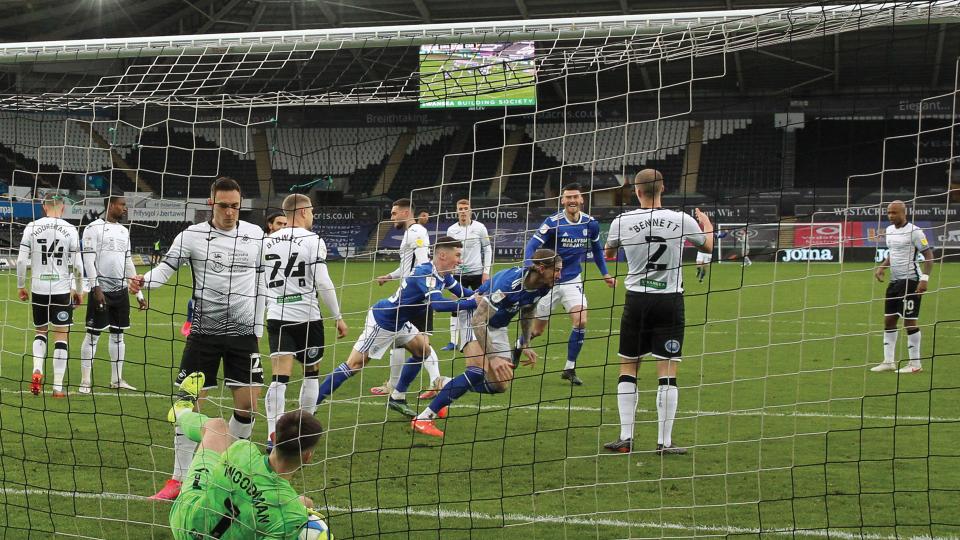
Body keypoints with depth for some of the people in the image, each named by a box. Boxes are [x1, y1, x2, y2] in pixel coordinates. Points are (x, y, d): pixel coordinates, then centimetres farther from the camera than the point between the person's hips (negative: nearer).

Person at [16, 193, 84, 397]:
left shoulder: (32, 227, -1)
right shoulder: (70, 230, -4)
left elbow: (21, 260, -3)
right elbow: (77, 265, -5)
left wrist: (21, 286, 9)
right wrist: (79, 290, 7)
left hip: (38, 289, 2)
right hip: (62, 289, -2)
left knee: (40, 331, 21)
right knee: (61, 336, 4)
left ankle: (37, 370, -2)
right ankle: (58, 386, 2)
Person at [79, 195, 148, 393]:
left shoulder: (123, 230, 14)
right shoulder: (94, 228, -8)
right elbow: (88, 259, -13)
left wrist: (139, 293, 16)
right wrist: (96, 288, -22)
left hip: (120, 290, 7)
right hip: (101, 289, -7)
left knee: (118, 334, 10)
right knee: (93, 335, -3)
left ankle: (117, 379, 18)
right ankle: (85, 381, 1)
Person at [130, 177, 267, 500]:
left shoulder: (255, 236, 4)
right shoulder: (192, 236, -5)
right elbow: (167, 267, -10)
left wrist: (258, 328, 12)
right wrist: (144, 281, -32)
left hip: (243, 333, 2)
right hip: (203, 333, -2)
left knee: (247, 406, -1)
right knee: (190, 405, -3)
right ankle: (179, 480, 7)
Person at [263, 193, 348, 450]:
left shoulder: (268, 242, 7)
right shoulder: (313, 241, -8)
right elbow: (323, 283, -12)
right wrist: (338, 317, -4)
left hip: (277, 316, 3)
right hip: (306, 316, -3)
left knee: (279, 377, -4)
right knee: (311, 373, 16)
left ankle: (273, 435, -16)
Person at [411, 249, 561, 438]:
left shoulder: (542, 287, -13)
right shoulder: (510, 282, -36)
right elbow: (479, 319, -37)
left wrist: (526, 345, 6)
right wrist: (493, 357, -41)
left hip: (498, 326, 8)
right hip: (474, 316, -8)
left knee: (501, 385, 0)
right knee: (479, 371, -29)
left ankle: (443, 386, 20)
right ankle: (423, 418, -26)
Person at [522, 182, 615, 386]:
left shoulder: (590, 224, -1)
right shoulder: (553, 223, -15)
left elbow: (596, 249, 17)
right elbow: (531, 247, -18)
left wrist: (605, 273, 16)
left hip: (572, 281, 3)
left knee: (581, 321, -16)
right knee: (537, 329, 5)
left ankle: (569, 369, -4)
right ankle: (517, 348, 37)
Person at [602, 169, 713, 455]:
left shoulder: (622, 222, -6)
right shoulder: (682, 220, -4)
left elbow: (608, 252, 16)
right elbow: (708, 246, 16)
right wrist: (706, 223, 38)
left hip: (637, 300, 0)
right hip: (670, 300, 0)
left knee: (628, 368, 10)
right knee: (668, 372, 1)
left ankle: (625, 437, 7)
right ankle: (664, 442, -1)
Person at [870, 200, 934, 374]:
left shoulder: (914, 231, -12)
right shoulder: (889, 231, 11)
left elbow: (928, 255, -12)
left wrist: (924, 278, -20)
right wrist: (882, 267, 7)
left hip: (910, 280, -8)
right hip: (894, 281, 8)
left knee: (909, 321, -5)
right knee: (889, 320, 8)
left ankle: (915, 364, 4)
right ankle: (889, 361, 14)